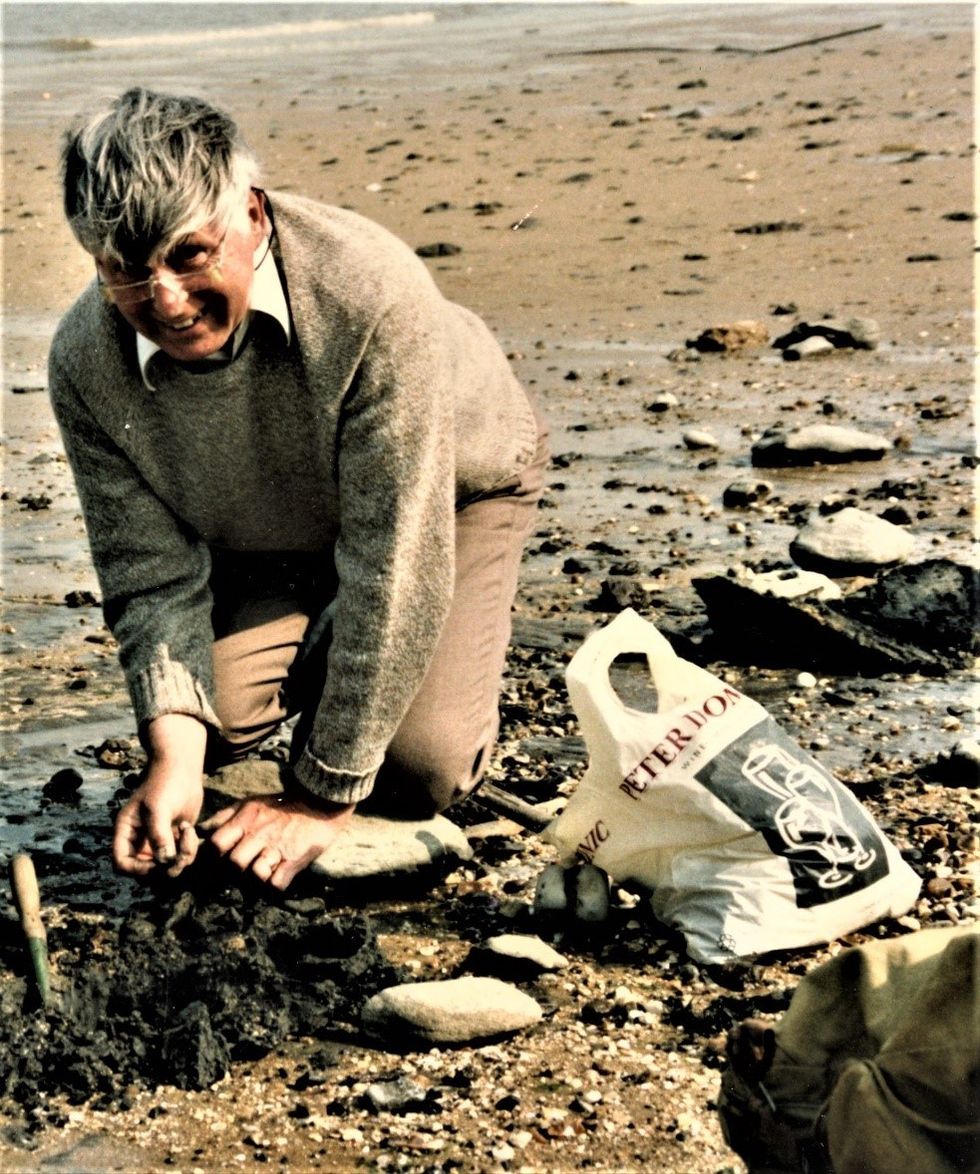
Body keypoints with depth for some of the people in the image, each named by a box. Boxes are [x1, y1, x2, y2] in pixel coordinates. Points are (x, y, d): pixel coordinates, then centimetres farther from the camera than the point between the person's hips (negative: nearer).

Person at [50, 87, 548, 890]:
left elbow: (394, 568, -37)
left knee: (419, 769, -18)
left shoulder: (371, 293, -41)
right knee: (207, 727, -18)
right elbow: (152, 575, -17)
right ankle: (323, 645, 15)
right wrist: (174, 754, -36)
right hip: (260, 538, 3)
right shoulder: (85, 362, -26)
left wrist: (321, 797, -33)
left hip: (450, 487, -3)